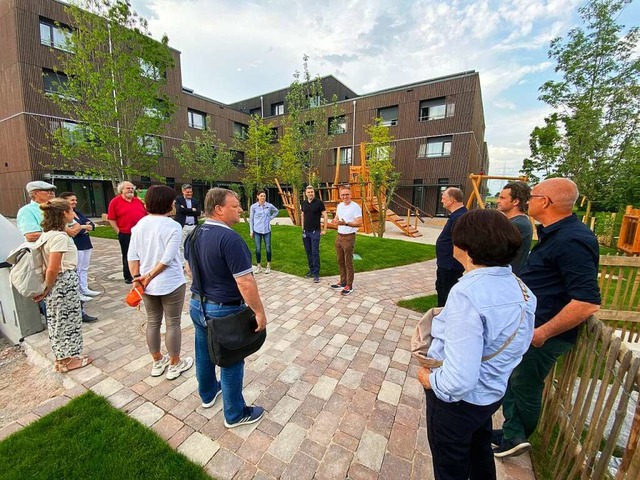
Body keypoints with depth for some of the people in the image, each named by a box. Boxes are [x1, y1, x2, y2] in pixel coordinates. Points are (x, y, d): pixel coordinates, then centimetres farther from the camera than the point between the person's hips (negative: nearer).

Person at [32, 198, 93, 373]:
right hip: (65, 282, -9)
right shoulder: (60, 236, -21)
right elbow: (53, 269, -22)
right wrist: (46, 290, -7)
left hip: (58, 282, 9)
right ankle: (68, 360, 23)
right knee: (68, 320, 6)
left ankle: (62, 357, 34)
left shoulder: (47, 233, 6)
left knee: (58, 320, 19)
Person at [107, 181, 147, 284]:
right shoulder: (115, 201, -3)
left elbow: (145, 215, 13)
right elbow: (111, 219, -5)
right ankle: (128, 277, 21)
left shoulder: (138, 201, 9)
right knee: (127, 256, 8)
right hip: (126, 235, -4)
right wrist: (119, 231, -9)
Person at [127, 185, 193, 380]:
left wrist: (137, 278, 0)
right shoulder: (173, 226, -16)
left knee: (152, 322, 19)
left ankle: (157, 362, 37)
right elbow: (167, 259, -21)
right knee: (173, 324, 9)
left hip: (148, 284, 6)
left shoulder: (140, 224, 2)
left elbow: (132, 255, -1)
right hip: (171, 284, -6)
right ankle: (174, 365, 25)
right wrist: (149, 276, -10)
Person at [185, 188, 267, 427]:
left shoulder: (193, 235, 1)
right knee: (231, 361, 10)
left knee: (204, 353, 26)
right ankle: (235, 414, 30)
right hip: (224, 310, -8)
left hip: (197, 305, 8)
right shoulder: (229, 238, -27)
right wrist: (260, 312, -19)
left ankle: (207, 394, 50)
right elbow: (245, 283, -29)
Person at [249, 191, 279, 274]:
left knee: (268, 248, 4)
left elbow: (276, 211, 18)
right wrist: (251, 231, 1)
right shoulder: (253, 206, -3)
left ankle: (268, 266, 18)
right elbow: (251, 219, 2)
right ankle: (258, 266, 20)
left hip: (267, 230, 1)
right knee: (258, 248, 5)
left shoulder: (269, 205, -1)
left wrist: (270, 218, 5)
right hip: (257, 230, -1)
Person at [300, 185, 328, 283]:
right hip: (305, 231, 5)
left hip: (315, 231, -5)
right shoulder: (303, 203, 7)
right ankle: (311, 270, 26)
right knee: (308, 251, 12)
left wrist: (324, 229, -9)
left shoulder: (319, 202, -8)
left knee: (315, 252, -5)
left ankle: (316, 274, 2)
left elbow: (325, 216, -7)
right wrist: (303, 227, 14)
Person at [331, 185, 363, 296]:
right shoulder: (339, 205, 10)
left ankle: (349, 286, 13)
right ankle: (343, 282, 30)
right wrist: (335, 221, -3)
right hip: (339, 236, 8)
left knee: (348, 262, 1)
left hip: (349, 237, -7)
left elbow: (359, 223, -19)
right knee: (340, 261, 16)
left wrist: (345, 223, -29)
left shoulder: (355, 207, -13)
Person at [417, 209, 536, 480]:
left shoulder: (467, 293, -35)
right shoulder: (518, 286, -9)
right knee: (480, 453, 33)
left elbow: (459, 381, -35)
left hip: (458, 399, -7)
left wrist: (429, 378, -16)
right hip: (492, 392, 7)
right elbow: (517, 343, 4)